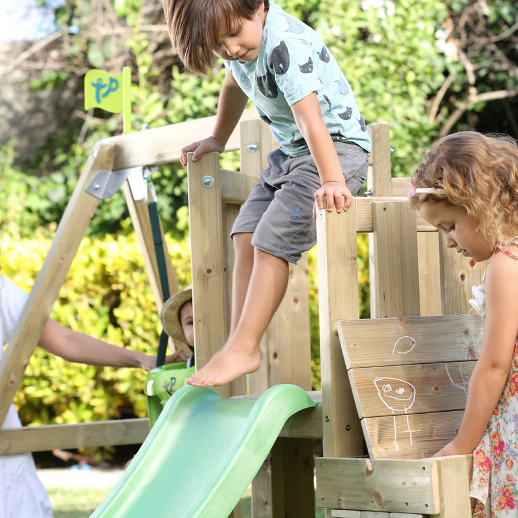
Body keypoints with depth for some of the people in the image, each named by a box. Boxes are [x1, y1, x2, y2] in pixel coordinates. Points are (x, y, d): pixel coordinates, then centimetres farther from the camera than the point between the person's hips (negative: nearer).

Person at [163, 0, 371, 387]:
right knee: (246, 235, -3)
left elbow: (310, 119, -37)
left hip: (337, 148, -9)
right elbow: (234, 85, 22)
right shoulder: (240, 47, -1)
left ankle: (245, 347, -16)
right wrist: (217, 140, 32)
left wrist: (332, 182, -45)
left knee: (272, 239, -19)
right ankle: (239, 338, -1)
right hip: (291, 151, 9)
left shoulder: (286, 45, -28)